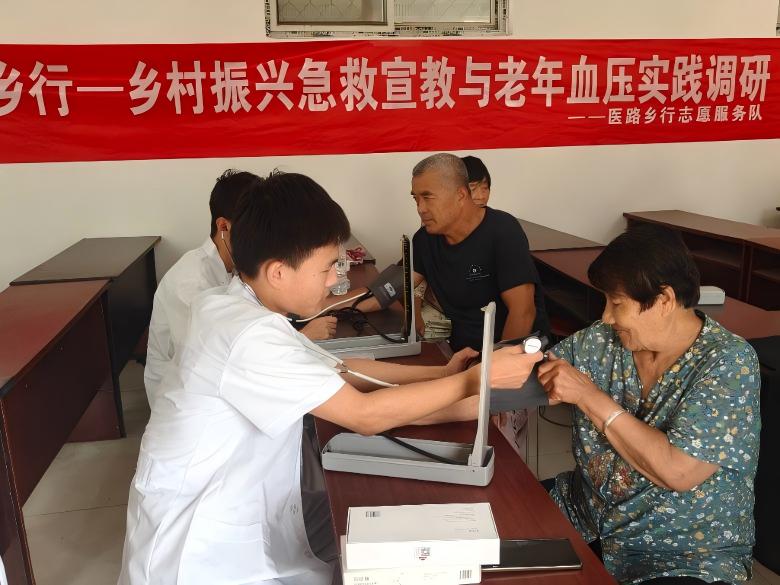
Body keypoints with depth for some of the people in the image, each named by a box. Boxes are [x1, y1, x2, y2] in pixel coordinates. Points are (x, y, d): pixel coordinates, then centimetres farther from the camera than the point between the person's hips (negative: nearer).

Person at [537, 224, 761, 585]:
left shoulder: (729, 362, -17)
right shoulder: (603, 340, -3)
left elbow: (677, 471, -26)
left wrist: (589, 396, -24)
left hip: (688, 554, -5)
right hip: (586, 512, 5)